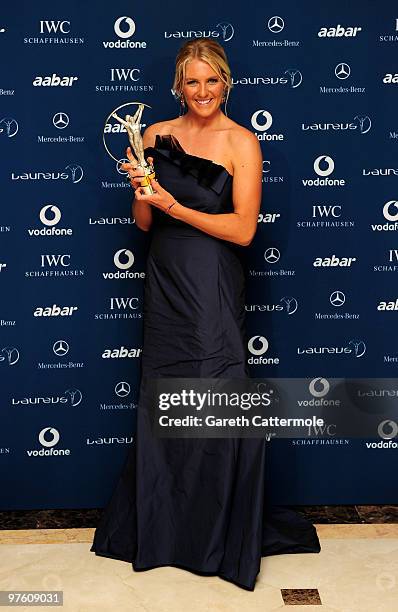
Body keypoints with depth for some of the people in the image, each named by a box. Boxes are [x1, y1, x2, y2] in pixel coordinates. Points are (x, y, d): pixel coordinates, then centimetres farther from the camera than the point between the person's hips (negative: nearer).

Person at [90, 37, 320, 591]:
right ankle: (162, 529, 31)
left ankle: (225, 536, 19)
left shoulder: (242, 142, -4)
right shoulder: (157, 135, 7)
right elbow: (144, 223, 9)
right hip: (165, 281, 4)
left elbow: (243, 229, -11)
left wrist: (174, 205, -17)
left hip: (213, 288, -4)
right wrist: (141, 191, -11)